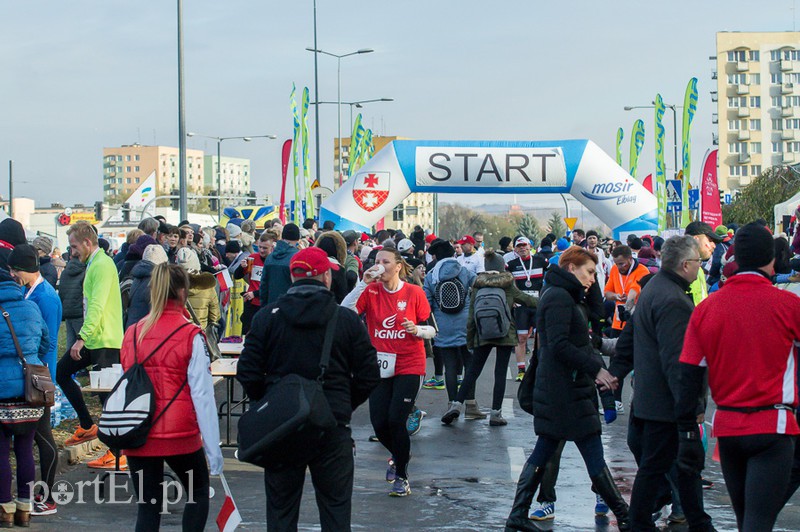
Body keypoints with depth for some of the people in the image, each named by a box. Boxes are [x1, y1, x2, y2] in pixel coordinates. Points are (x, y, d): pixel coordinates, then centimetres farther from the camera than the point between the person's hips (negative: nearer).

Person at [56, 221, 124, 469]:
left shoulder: (102, 265, -16)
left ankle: (118, 455, -3)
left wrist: (82, 337, -28)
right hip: (92, 338, 11)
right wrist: (83, 337, 19)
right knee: (61, 372, 17)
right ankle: (87, 425, 23)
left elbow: (97, 306, -25)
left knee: (107, 393, -7)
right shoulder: (93, 264, 16)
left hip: (105, 341, -11)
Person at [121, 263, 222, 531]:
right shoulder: (191, 336, -9)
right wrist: (213, 448, -6)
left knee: (147, 507, 11)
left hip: (137, 436, 3)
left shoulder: (132, 334, 3)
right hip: (180, 436, -3)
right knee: (198, 493, 20)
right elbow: (202, 394, -10)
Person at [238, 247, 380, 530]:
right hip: (333, 427, -1)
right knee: (336, 509, 9)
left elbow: (248, 374, -5)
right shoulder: (347, 319, -3)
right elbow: (368, 376, -2)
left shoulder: (266, 316, -3)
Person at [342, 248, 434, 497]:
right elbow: (344, 311, -16)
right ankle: (398, 455, 36)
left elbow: (433, 329, 2)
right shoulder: (371, 291, 0)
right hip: (381, 366, 3)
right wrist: (363, 283, -21)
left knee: (396, 420, -11)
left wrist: (417, 330, -20)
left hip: (409, 367, -3)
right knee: (379, 423, 1)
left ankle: (401, 476, 10)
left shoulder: (414, 293, -4)